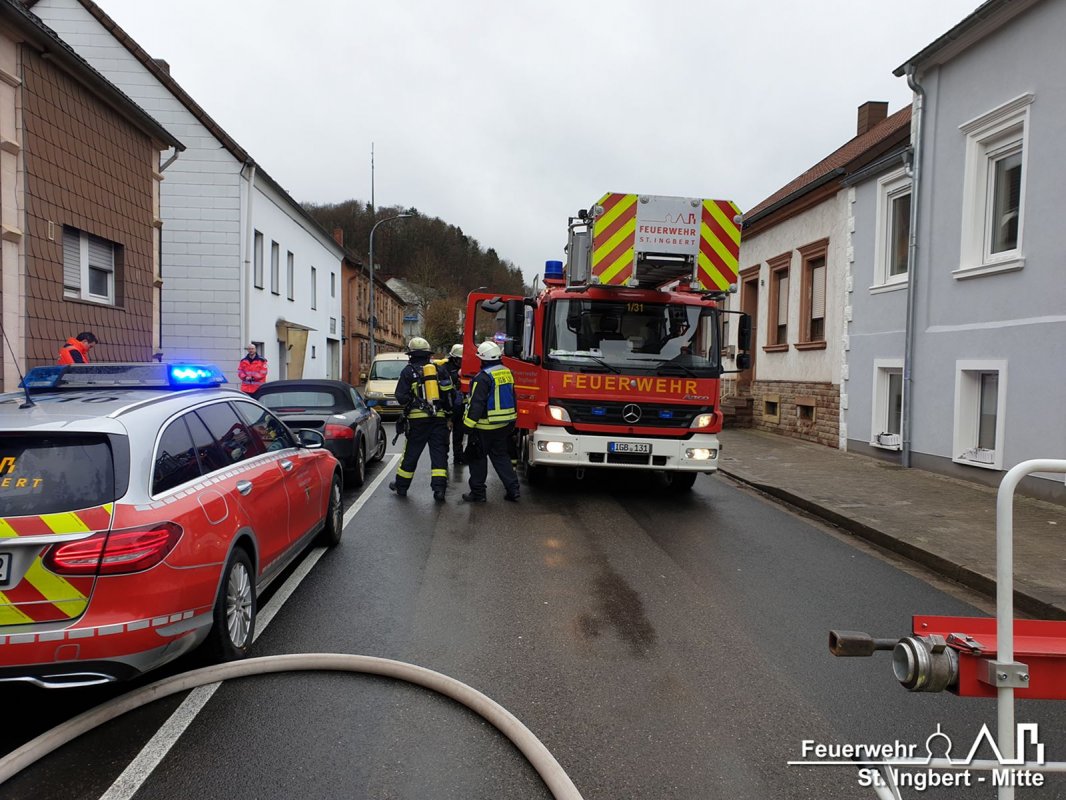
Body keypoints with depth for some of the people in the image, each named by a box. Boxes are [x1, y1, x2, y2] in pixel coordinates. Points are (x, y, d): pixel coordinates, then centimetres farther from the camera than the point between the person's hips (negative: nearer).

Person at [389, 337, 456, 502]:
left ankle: (401, 486, 22)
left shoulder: (409, 371, -2)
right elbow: (451, 394, 6)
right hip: (439, 418, 2)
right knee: (439, 453, 4)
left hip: (418, 419, -2)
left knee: (411, 453, 9)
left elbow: (401, 396, -6)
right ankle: (439, 488, -3)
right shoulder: (440, 370, 8)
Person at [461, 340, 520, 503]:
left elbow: (476, 403, -20)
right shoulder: (507, 373, 7)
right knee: (501, 456, 14)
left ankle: (477, 492, 11)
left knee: (477, 458, 6)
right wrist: (511, 422, 23)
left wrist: (468, 424, -15)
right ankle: (513, 490, 9)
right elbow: (512, 399, 15)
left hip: (485, 427, -7)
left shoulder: (483, 378, -17)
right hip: (505, 425, 7)